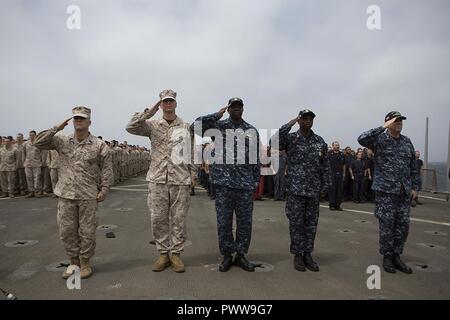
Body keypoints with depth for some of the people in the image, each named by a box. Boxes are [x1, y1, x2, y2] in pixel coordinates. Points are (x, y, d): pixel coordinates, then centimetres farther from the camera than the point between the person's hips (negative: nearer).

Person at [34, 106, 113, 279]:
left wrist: (104, 190, -6)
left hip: (88, 196, -3)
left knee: (87, 232, 6)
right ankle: (73, 262, 28)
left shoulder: (99, 145, -2)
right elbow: (38, 143, 0)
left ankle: (85, 263, 23)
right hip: (66, 195, 3)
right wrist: (56, 128, -6)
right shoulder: (62, 141, 6)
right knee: (67, 231, 10)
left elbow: (107, 169, 0)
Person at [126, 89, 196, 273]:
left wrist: (193, 175, 5)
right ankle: (163, 253, 20)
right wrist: (150, 112, -11)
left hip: (181, 179, 0)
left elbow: (190, 153, 10)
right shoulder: (152, 125, 8)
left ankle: (176, 254, 18)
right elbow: (131, 127, -8)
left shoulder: (185, 127, 9)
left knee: (178, 219, 5)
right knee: (158, 218, 5)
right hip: (157, 179, 1)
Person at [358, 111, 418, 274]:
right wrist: (383, 128, -24)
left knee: (403, 225, 9)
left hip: (404, 192, 5)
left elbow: (413, 167, 15)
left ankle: (396, 256, 25)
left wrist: (414, 187, 10)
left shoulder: (407, 141, 12)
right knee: (387, 225, 2)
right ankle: (387, 256, 18)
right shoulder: (380, 139, -4)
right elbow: (362, 139, -26)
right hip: (385, 191, -5)